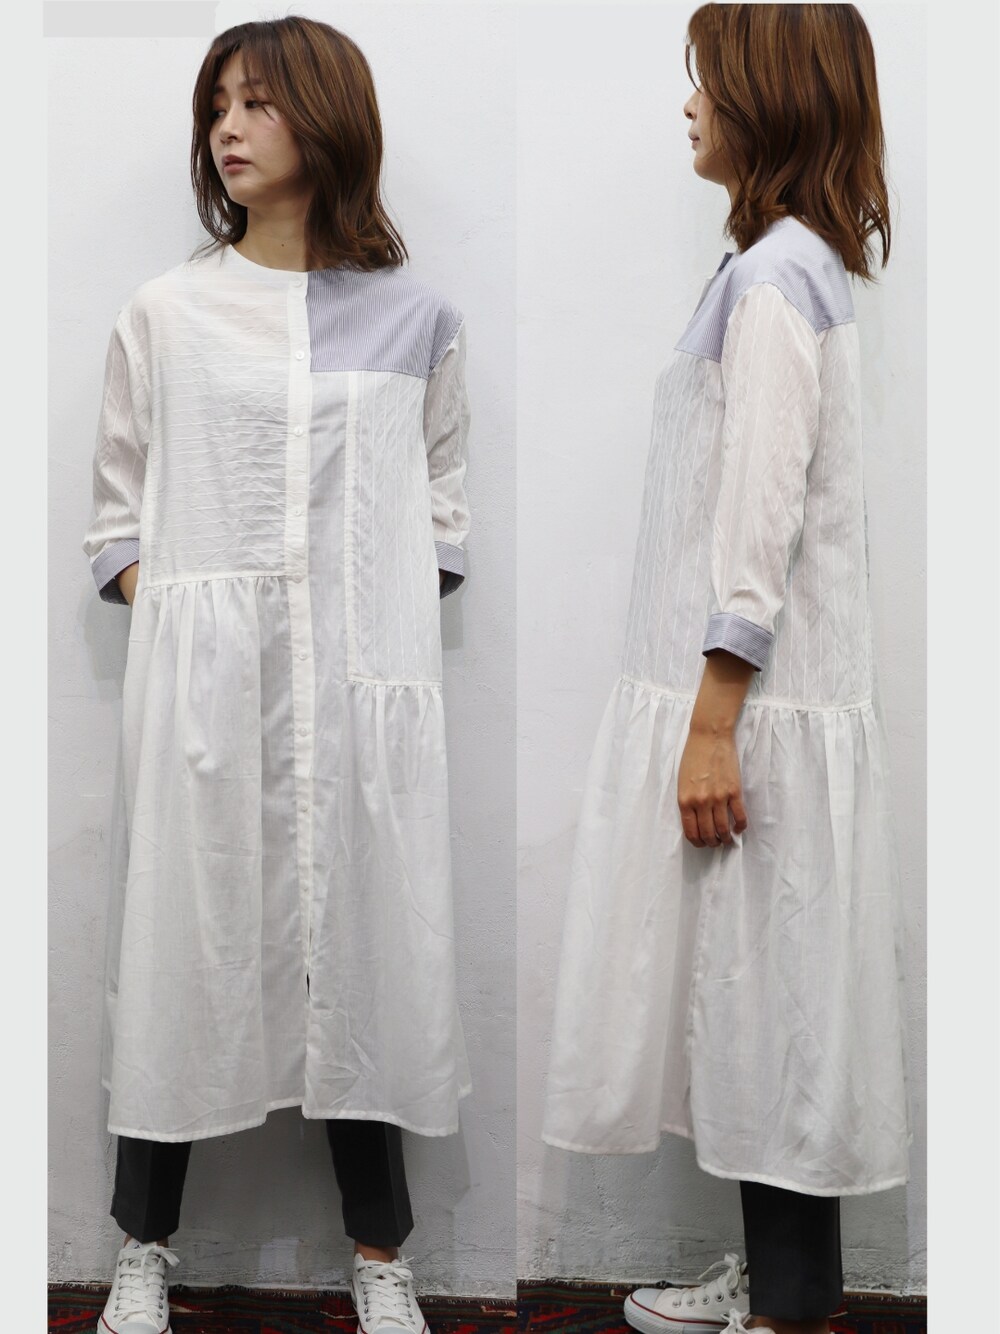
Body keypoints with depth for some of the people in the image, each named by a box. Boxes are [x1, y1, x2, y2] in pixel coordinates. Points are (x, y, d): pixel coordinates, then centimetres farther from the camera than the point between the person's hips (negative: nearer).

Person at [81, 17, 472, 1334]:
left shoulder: (417, 320, 8)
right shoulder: (162, 314, 7)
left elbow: (443, 508, 13)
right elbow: (117, 514, 10)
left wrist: (391, 621, -1)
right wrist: (173, 623, -4)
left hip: (360, 686, 0)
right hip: (202, 683, 0)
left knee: (366, 934, 3)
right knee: (184, 932, 3)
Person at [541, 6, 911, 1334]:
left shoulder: (772, 279, -14)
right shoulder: (801, 266, 15)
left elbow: (760, 521, -20)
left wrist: (713, 724, -20)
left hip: (758, 702, -10)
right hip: (751, 689, 10)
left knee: (767, 989, 0)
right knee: (749, 993, 15)